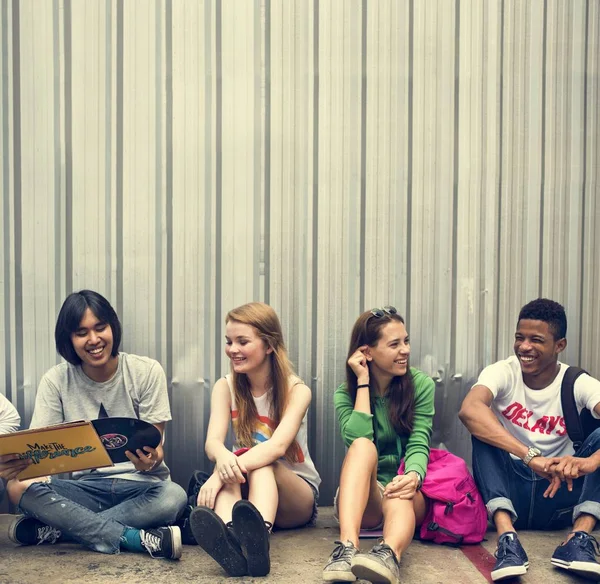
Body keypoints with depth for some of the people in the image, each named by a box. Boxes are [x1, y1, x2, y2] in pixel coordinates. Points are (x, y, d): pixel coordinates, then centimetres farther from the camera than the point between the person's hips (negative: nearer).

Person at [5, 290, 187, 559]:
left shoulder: (147, 372, -5)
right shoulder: (55, 381, 0)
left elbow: (155, 445, -6)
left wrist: (150, 460, -31)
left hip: (140, 485, -1)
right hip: (86, 485, 2)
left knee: (173, 497, -35)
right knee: (19, 486, -26)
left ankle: (50, 530, -23)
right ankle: (142, 539, -30)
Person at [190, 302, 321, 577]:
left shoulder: (296, 390, -12)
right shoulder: (225, 387, -3)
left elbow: (278, 446, -30)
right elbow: (213, 442, -19)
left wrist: (220, 474, -45)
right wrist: (223, 460, -45)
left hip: (296, 496, -2)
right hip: (244, 488, 2)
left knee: (261, 465, -35)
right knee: (228, 463, -32)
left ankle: (259, 539, -64)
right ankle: (228, 537, -61)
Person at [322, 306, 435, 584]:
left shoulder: (421, 384, 0)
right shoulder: (345, 393, 1)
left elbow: (419, 444, -12)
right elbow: (357, 441, -18)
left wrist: (413, 476, -34)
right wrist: (363, 382, -13)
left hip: (404, 493, 0)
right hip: (361, 499, 0)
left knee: (400, 494, -36)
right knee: (363, 445, -31)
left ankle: (390, 553, -67)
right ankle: (347, 547, -52)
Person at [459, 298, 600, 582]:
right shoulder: (502, 373, -8)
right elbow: (469, 410, -33)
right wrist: (530, 457, -43)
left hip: (560, 493, 1)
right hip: (508, 490, -1)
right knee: (482, 427, -25)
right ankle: (507, 537, -37)